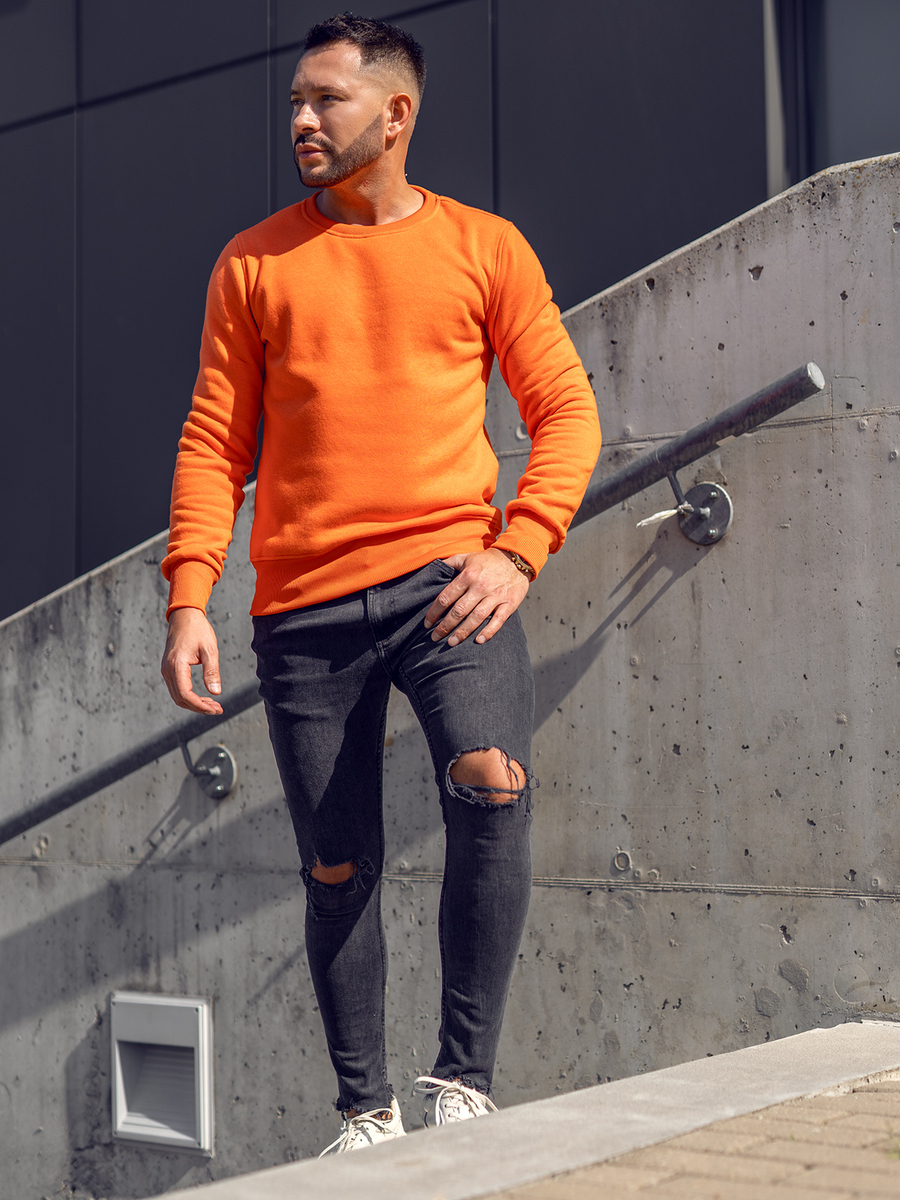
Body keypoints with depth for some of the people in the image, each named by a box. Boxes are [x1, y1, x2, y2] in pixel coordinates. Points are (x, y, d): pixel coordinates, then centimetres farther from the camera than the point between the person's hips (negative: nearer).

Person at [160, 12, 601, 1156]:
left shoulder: (484, 247, 8)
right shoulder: (253, 262, 11)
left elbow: (566, 412, 7)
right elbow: (213, 441, 9)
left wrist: (516, 551, -8)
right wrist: (190, 599, -2)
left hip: (448, 580, -1)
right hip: (302, 610, 2)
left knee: (492, 787, -25)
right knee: (337, 871, 5)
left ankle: (463, 1081, -10)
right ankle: (366, 1111, 21)